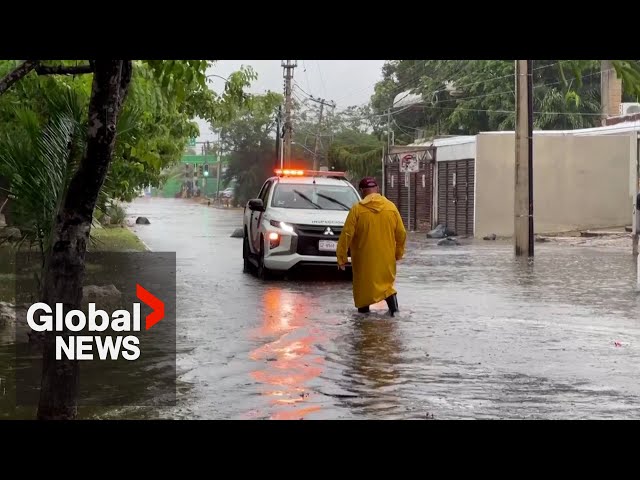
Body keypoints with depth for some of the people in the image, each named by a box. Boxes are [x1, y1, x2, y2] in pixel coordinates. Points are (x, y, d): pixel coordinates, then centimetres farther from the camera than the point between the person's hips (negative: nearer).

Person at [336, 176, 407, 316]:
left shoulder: (357, 209, -9)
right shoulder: (391, 207, 0)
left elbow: (347, 235, -10)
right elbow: (401, 233, 5)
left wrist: (341, 257, -3)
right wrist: (398, 253, 18)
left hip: (365, 258, -3)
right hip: (386, 257, 3)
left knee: (363, 282, 13)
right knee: (385, 281, 16)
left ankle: (363, 308, 17)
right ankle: (391, 296, -10)